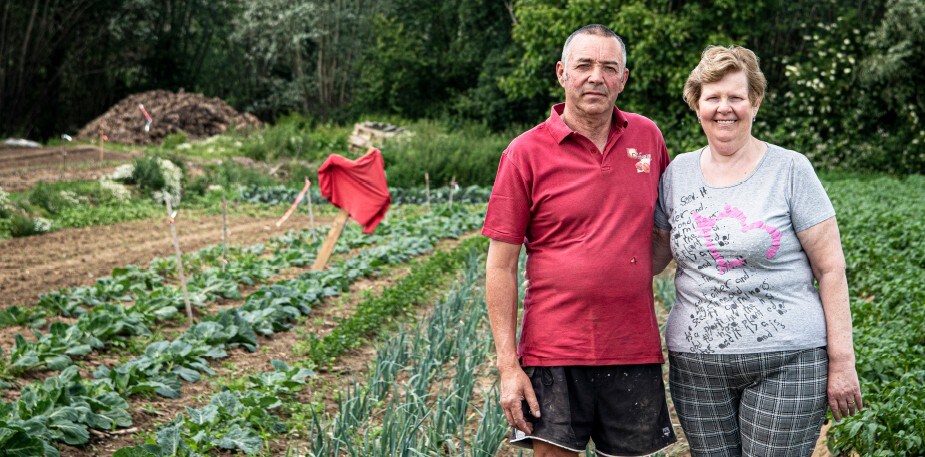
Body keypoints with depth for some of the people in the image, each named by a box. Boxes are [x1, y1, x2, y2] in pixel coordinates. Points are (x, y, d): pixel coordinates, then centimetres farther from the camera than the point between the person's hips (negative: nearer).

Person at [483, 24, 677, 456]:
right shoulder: (526, 153, -5)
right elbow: (500, 265, -6)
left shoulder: (647, 137, 7)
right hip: (555, 352, -3)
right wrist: (508, 365, -10)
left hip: (636, 350, 4)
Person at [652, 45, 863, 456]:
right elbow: (655, 253, 15)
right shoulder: (678, 172, 7)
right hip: (696, 366, 3)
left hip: (787, 361, -3)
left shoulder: (790, 170, -3)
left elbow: (830, 269, -3)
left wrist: (842, 361, -6)